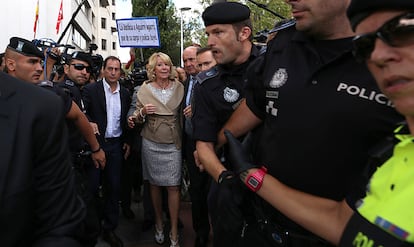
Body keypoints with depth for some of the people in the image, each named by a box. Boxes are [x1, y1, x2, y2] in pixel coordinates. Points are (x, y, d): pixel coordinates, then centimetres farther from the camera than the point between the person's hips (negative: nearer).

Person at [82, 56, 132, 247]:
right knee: (92, 187, 4)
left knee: (114, 187, 9)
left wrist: (127, 141, 10)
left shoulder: (125, 93, 8)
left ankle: (110, 229, 23)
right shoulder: (91, 89, -4)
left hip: (116, 145, 4)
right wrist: (89, 123, -27)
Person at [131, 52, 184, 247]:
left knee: (173, 186, -2)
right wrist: (142, 112, -15)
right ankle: (158, 223, 29)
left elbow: (183, 112, 13)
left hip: (173, 144, 0)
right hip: (151, 144, 1)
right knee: (154, 184, 11)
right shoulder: (145, 89, 1)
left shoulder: (179, 87, 2)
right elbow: (137, 119, 5)